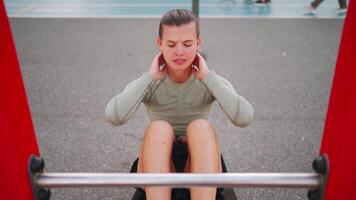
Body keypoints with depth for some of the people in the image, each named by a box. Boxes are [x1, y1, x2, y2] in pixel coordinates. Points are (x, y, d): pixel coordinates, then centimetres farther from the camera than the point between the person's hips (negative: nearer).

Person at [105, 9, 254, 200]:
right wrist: (150, 76, -21)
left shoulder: (211, 82, -5)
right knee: (159, 128, -30)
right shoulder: (148, 84, -6)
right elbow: (113, 116, -25)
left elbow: (244, 118, -24)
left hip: (200, 174, 0)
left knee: (201, 127, -29)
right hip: (156, 173, 0)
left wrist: (208, 76, -21)